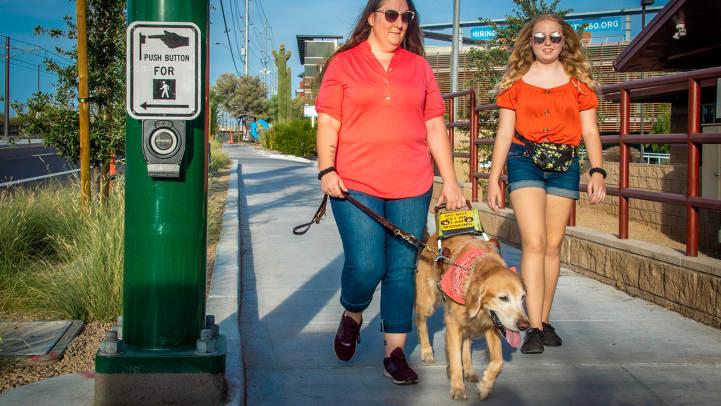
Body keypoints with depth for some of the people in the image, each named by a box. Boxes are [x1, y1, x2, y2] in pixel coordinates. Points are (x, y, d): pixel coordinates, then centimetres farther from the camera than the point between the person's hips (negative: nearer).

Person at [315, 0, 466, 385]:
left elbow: (435, 126, 13)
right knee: (365, 266, -10)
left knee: (402, 268, 2)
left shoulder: (419, 67, 13)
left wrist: (450, 180, 9)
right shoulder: (344, 63, 6)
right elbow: (328, 123, 2)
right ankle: (351, 317, 23)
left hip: (411, 186, 3)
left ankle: (395, 352, 12)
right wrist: (327, 170, -11)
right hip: (355, 184, -2)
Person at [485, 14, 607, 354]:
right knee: (534, 242, -14)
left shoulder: (579, 81, 9)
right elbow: (504, 133, 6)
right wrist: (494, 178, 2)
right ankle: (533, 328, -15)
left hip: (564, 164, 2)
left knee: (553, 245, 4)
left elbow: (590, 131, 7)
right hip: (524, 160, -2)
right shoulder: (516, 81, 7)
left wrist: (597, 170, -6)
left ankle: (544, 322, 14)